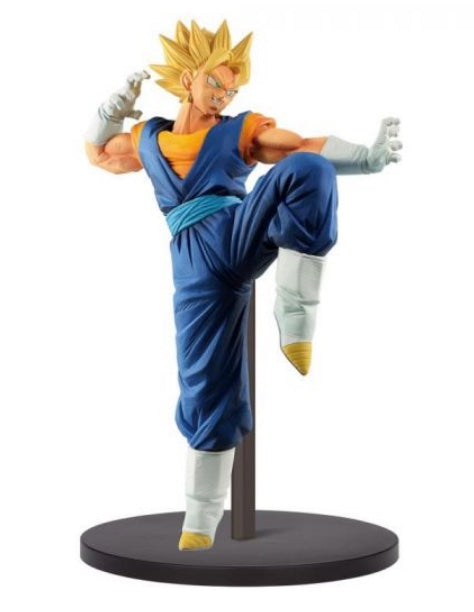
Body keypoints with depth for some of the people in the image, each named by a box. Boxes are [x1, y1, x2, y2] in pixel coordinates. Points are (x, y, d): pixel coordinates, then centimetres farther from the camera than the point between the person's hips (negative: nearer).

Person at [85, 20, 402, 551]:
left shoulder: (240, 130, 15)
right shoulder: (147, 140, 23)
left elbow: (309, 148, 3)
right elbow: (97, 151, 39)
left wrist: (368, 157, -12)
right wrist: (114, 109, 20)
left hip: (240, 237, -1)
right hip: (196, 266, 1)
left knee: (306, 171, -30)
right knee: (207, 388, -5)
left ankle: (295, 320, -32)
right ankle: (199, 524, 8)